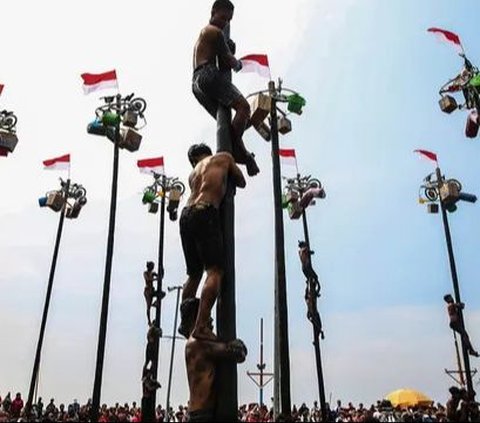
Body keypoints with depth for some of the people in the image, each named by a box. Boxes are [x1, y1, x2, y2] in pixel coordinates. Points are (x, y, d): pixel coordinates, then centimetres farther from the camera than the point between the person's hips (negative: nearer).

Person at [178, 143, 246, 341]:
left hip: (186, 216, 7)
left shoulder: (193, 173, 30)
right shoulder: (224, 158, 17)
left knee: (194, 274, 18)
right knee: (215, 271, -12)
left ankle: (185, 322, 23)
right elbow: (241, 183, 25)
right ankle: (201, 326, -24)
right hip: (205, 214, -7)